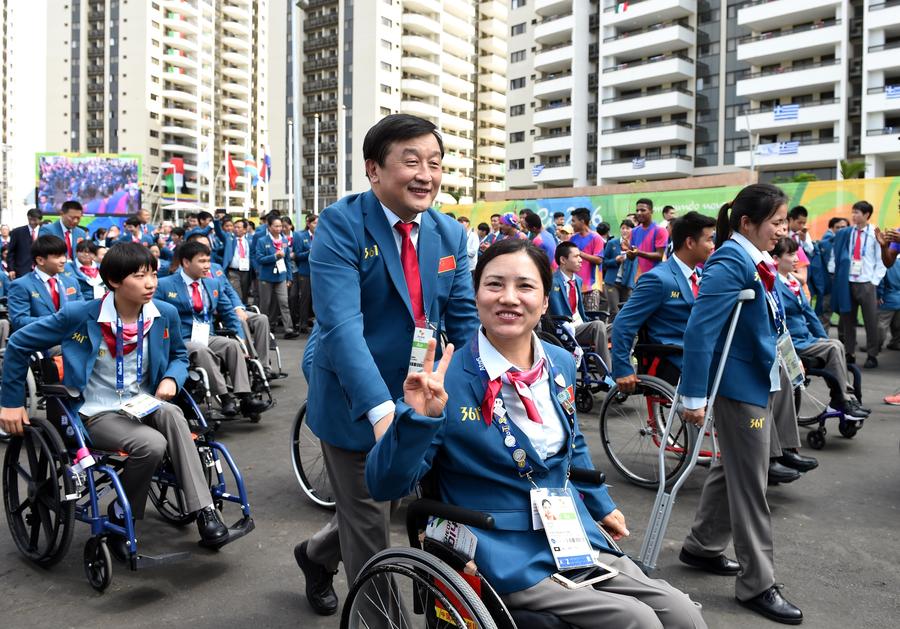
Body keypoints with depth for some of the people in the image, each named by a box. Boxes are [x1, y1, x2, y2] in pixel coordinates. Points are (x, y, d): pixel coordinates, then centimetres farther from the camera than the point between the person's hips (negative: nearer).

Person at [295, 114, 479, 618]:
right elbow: (342, 324, -27)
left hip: (420, 400, 6)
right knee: (370, 527, 5)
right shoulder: (341, 224, -17)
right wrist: (381, 408, -39)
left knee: (392, 505, 21)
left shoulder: (451, 234, 1)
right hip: (355, 400, -6)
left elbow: (465, 321, -1)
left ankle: (318, 554, 50)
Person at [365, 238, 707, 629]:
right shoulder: (446, 380, -16)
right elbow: (385, 484, -17)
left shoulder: (561, 364, 3)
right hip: (507, 560, -6)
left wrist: (602, 506, 27)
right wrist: (417, 418, -32)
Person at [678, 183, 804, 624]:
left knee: (732, 467, 20)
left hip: (759, 378, 10)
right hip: (739, 384, -10)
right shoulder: (731, 263, -21)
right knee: (750, 483, 0)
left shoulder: (755, 260, 7)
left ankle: (702, 546, 36)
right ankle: (756, 584, 13)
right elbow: (699, 330, -26)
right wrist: (694, 396, -26)